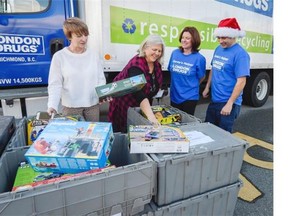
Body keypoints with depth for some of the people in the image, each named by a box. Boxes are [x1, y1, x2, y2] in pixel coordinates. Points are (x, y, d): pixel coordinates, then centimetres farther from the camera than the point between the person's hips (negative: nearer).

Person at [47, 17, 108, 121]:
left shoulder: (92, 54, 3)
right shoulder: (59, 56, -5)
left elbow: (101, 79, 4)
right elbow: (55, 84, -7)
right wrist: (52, 105, -23)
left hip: (93, 105, 3)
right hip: (71, 107, -2)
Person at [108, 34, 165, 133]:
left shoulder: (157, 64, -5)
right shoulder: (136, 65, -30)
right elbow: (139, 93, -42)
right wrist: (150, 116, -51)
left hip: (142, 106, 7)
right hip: (125, 105, -6)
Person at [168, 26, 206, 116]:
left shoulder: (199, 58, -13)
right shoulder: (174, 53, -1)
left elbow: (201, 78, -1)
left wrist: (190, 86, 8)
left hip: (189, 97, -4)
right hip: (174, 95, 4)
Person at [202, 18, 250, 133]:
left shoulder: (240, 54, -17)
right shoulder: (218, 49, 6)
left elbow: (241, 82, -20)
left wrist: (229, 104, -22)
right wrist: (207, 87, 13)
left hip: (228, 103, -7)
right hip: (214, 100, 8)